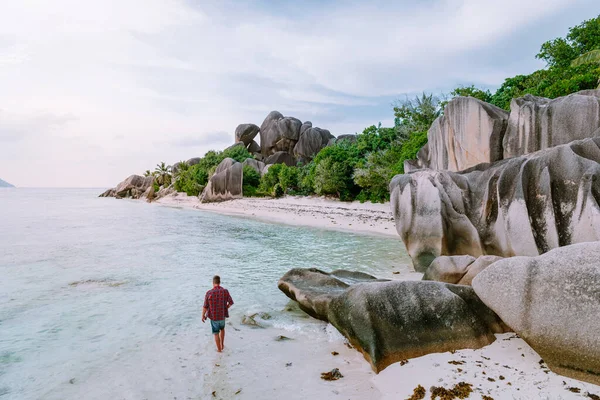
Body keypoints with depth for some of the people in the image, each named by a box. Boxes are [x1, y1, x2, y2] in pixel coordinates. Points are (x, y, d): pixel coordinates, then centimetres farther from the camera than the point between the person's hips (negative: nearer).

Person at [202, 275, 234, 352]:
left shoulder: (209, 293, -22)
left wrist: (203, 316, 4)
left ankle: (219, 349, 32)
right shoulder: (225, 291, -16)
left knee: (216, 333, 18)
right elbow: (231, 302, -4)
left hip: (213, 316, -2)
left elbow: (205, 307, -14)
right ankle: (222, 344, 40)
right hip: (222, 315, 2)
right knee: (222, 328, 32)